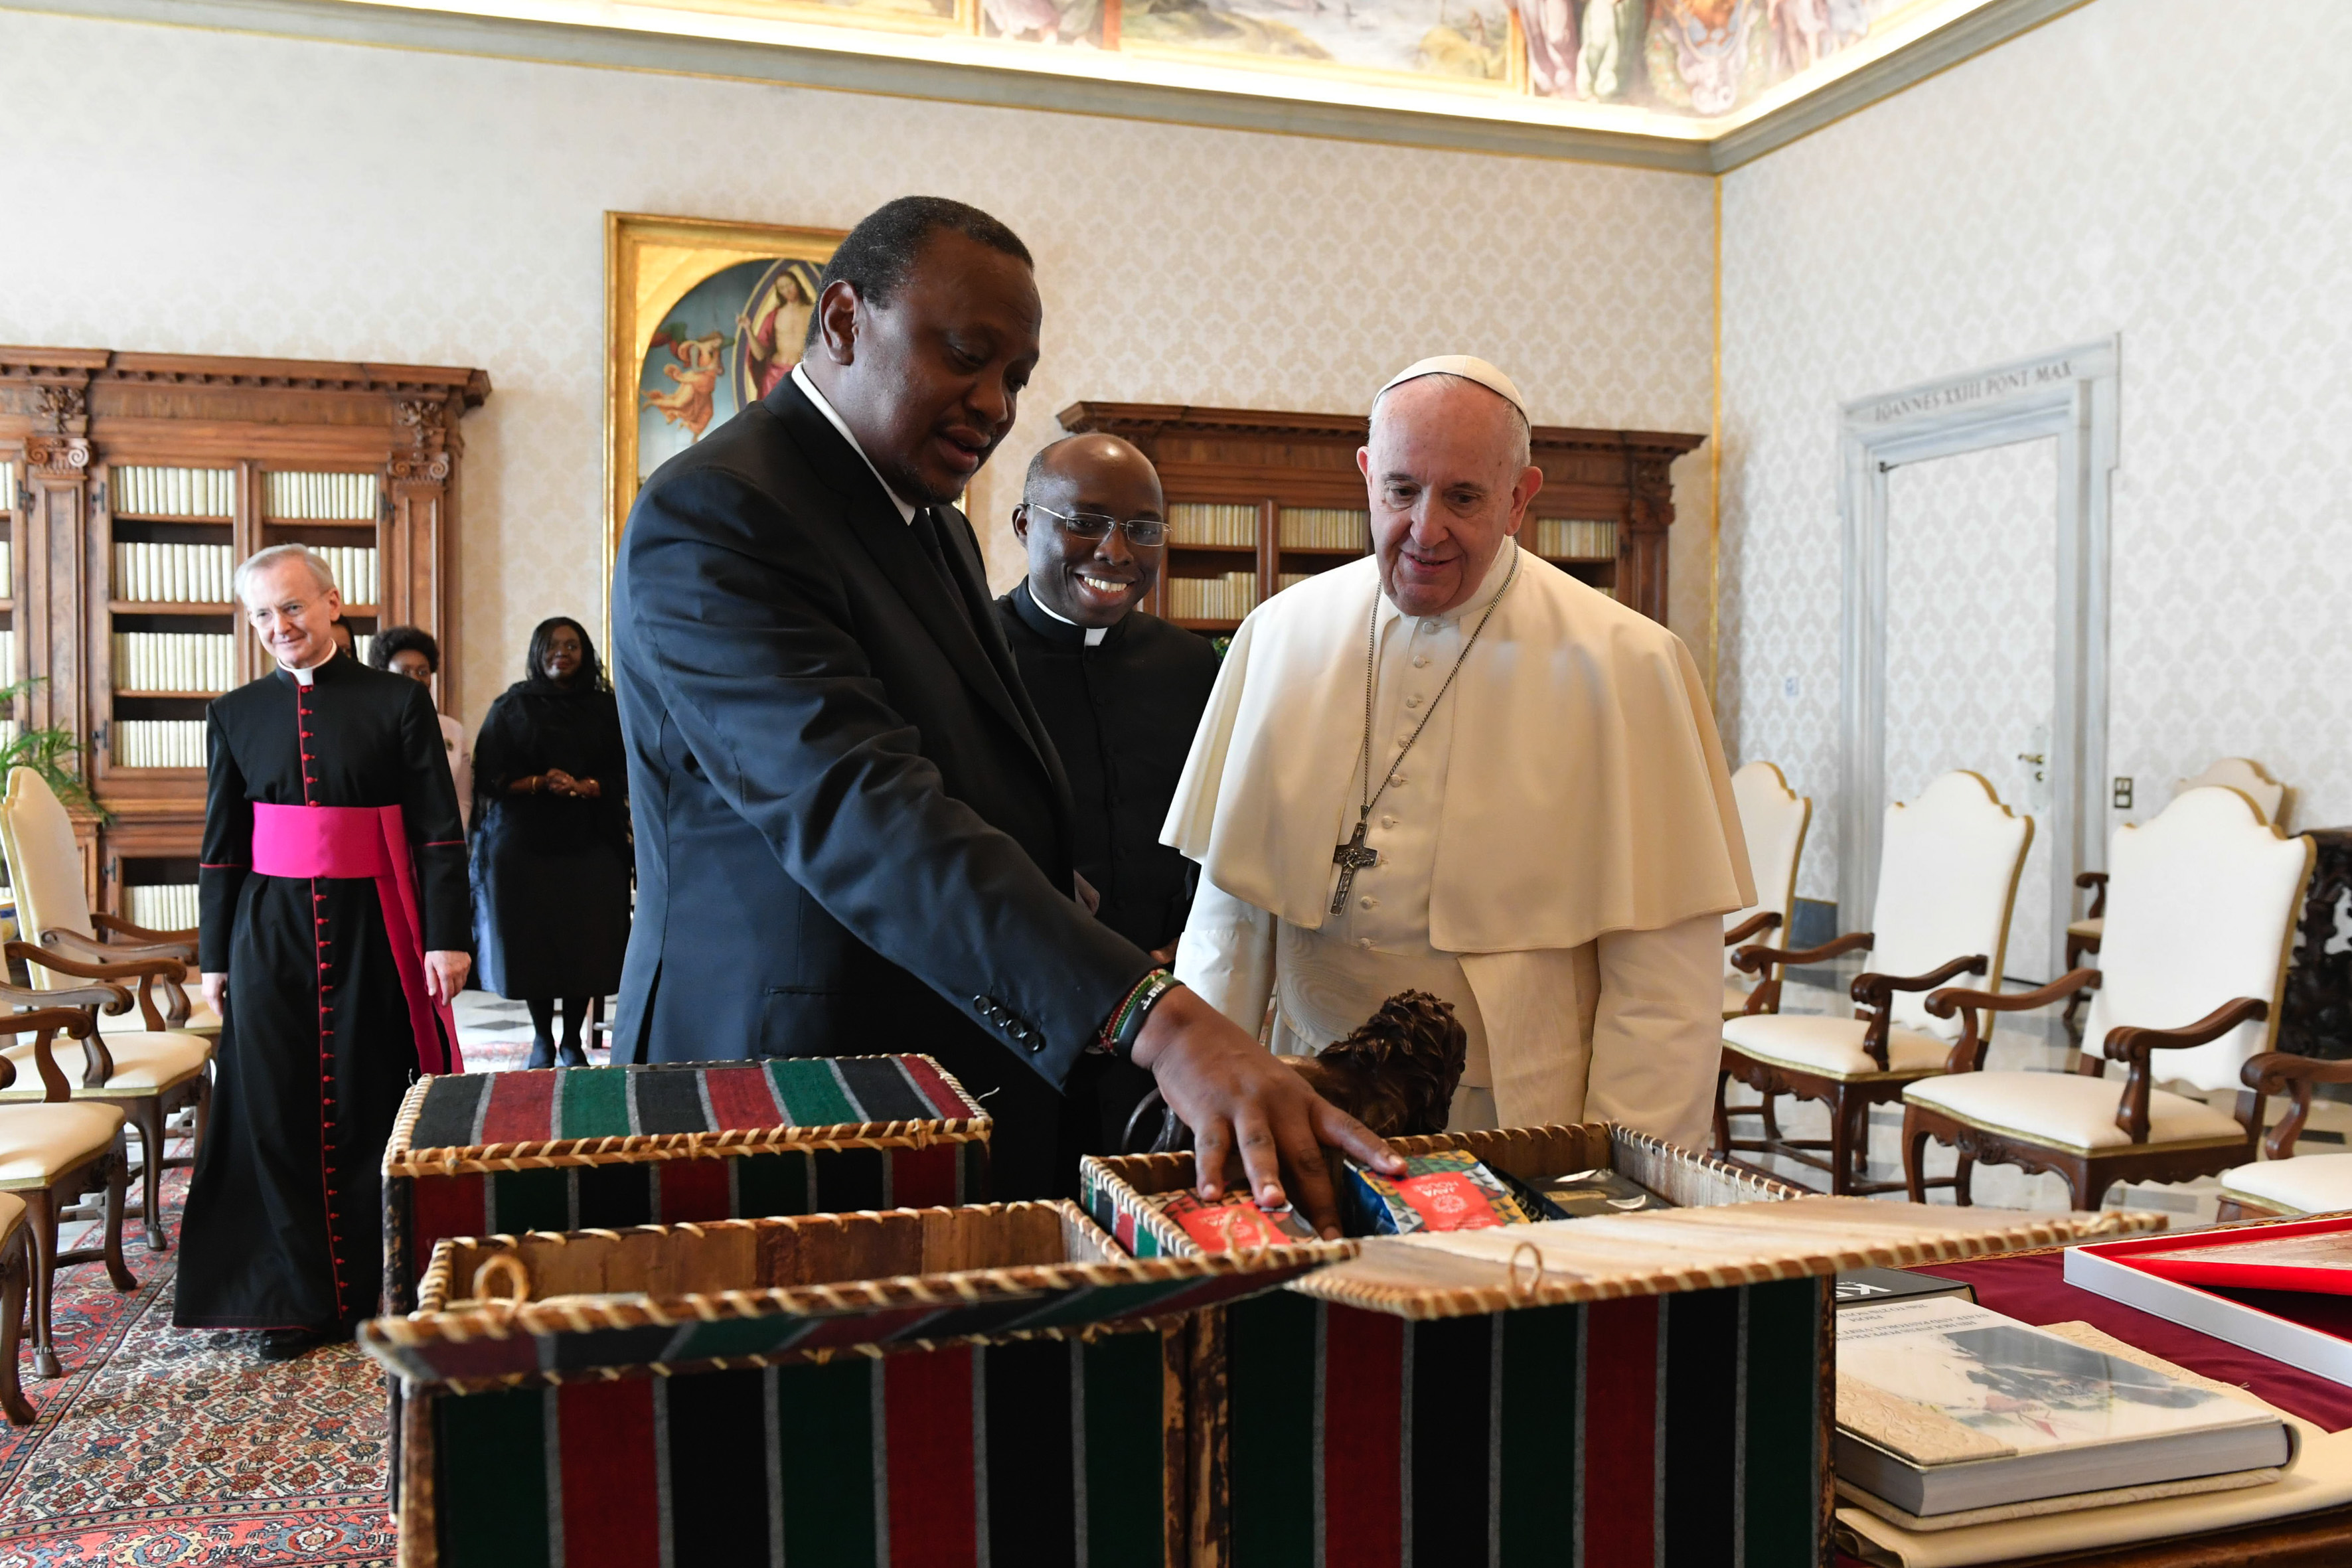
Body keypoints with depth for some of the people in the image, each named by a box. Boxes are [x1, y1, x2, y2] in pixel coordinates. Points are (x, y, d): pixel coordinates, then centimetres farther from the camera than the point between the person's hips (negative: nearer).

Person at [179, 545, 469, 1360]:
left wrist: (445, 938, -9)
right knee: (280, 1108, 5)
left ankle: (383, 1284, 18)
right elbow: (222, 847, 11)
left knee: (374, 1103, 4)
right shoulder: (236, 714, 7)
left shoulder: (399, 702, -2)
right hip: (272, 933, 3)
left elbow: (439, 830, -3)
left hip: (373, 928, -2)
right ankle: (298, 1295, 17)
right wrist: (215, 957, 9)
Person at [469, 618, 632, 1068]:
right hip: (523, 842, 0)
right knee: (533, 942, 0)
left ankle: (573, 1040, 10)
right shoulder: (511, 707, 6)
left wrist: (583, 788, -16)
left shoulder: (604, 709, 8)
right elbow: (489, 775, 0)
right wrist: (539, 784, -16)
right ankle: (542, 1039, 15)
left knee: (584, 944, -2)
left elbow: (622, 774, 3)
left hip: (589, 844, 1)